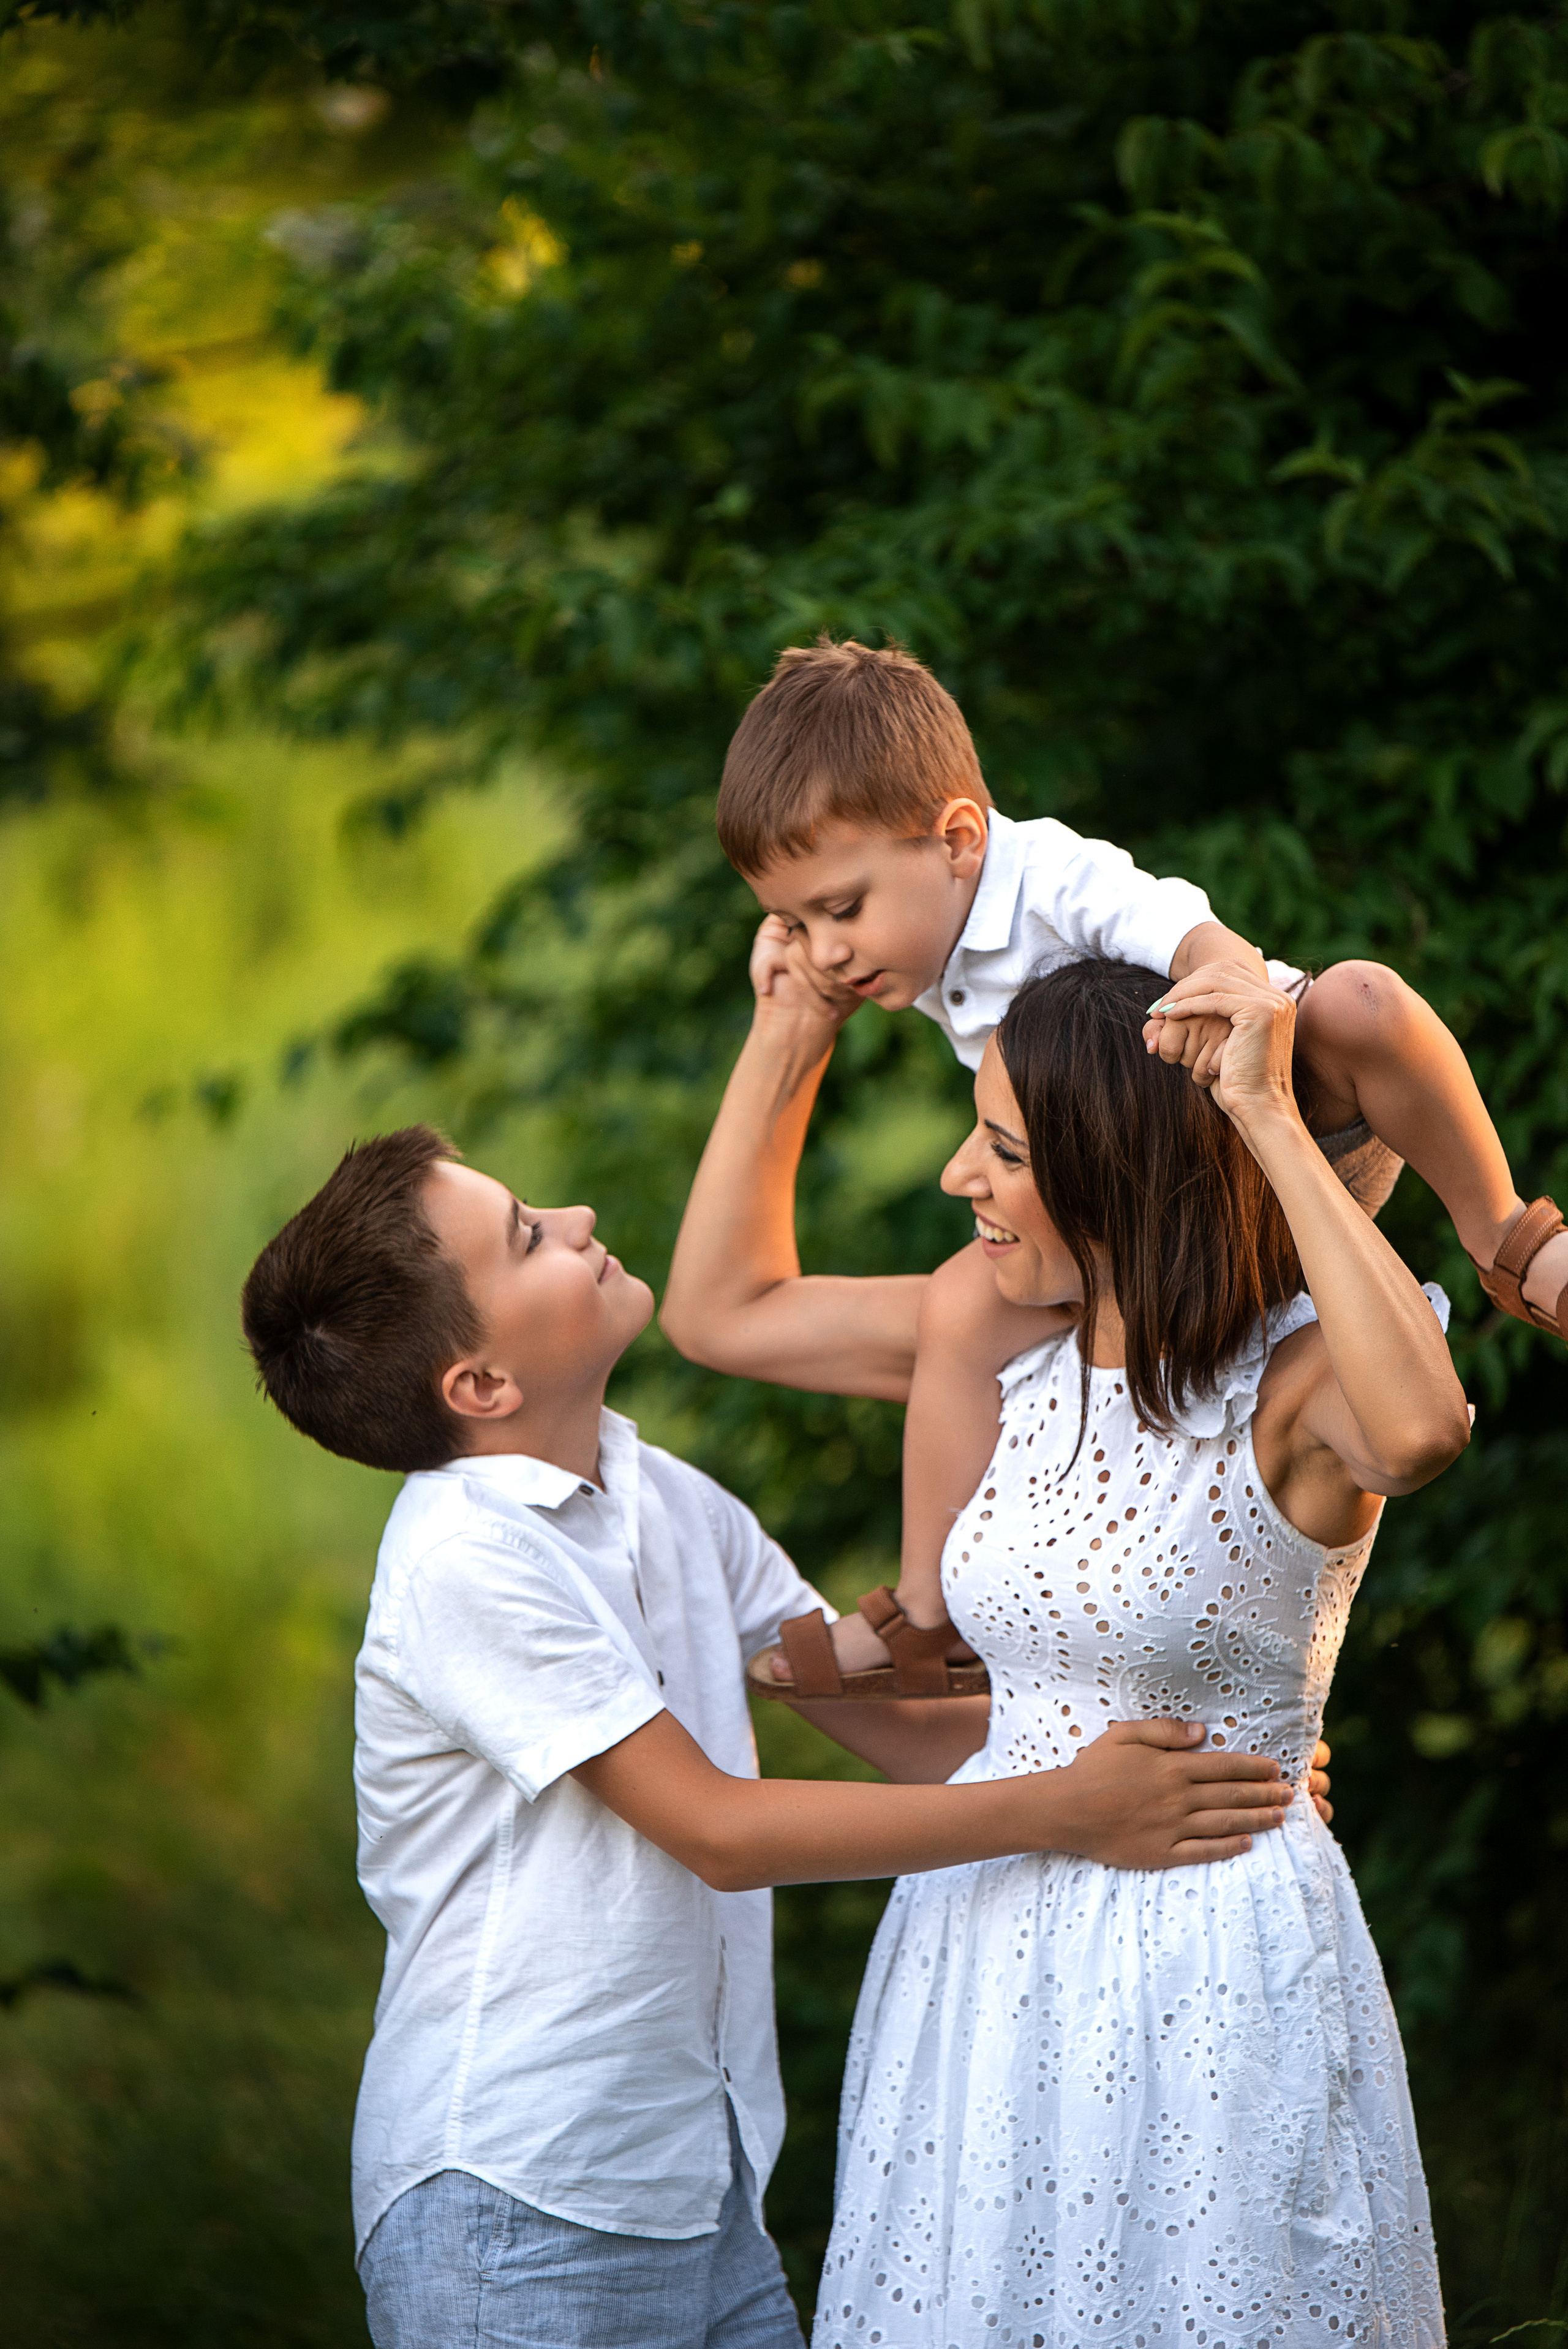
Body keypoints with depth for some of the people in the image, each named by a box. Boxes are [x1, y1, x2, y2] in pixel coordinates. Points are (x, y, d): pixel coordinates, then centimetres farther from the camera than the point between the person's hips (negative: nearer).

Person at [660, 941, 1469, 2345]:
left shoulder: (1293, 1379, -16)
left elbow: (1422, 1429, -41)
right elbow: (725, 1306, 16)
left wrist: (1267, 1117, -35)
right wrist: (794, 1030, 9)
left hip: (1213, 1954, -6)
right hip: (982, 1935, 6)